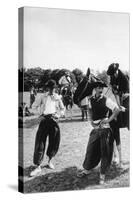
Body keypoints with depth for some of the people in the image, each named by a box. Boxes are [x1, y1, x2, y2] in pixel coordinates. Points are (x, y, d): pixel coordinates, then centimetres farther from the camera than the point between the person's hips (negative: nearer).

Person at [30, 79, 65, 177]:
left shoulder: (57, 97, 10)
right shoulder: (43, 96, 9)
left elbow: (62, 109, 17)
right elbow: (35, 106, 13)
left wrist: (58, 114, -2)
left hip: (53, 120, 1)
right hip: (44, 120, -1)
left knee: (54, 143, 5)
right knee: (40, 143, -7)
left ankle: (50, 160, 32)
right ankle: (38, 166, -4)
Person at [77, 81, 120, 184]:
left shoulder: (106, 100, -9)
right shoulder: (91, 99, 7)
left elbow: (117, 109, -14)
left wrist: (108, 120, -15)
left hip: (105, 129, -5)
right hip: (95, 128, 5)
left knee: (105, 152, 1)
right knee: (91, 149, 9)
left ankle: (102, 175, 11)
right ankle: (87, 169, 28)